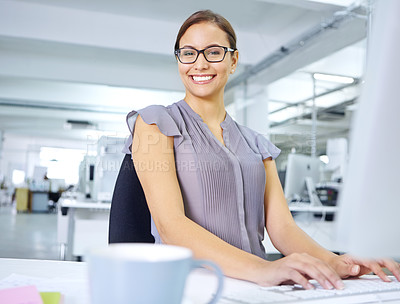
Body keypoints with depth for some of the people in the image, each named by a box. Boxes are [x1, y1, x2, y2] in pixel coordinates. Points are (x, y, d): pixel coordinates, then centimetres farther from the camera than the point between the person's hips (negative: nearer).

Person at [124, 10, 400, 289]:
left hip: (254, 287, 3)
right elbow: (170, 225, -14)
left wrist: (331, 262, -15)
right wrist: (260, 269, -27)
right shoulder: (156, 123, -1)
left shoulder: (257, 145, 14)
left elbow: (281, 226, 5)